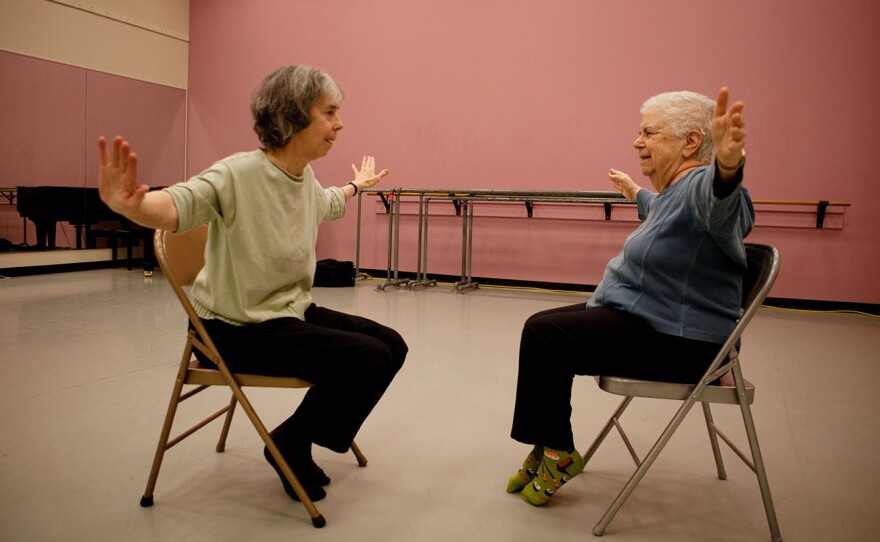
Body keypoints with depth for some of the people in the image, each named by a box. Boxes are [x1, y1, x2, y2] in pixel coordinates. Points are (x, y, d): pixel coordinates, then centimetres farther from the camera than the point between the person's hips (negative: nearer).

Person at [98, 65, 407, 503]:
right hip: (238, 329, -9)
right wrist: (128, 204, -61)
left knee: (391, 346, 5)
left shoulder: (306, 179, 3)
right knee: (369, 360, -20)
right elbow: (176, 205, -39)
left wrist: (356, 186, 45)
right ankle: (290, 444, 6)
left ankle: (304, 436, 21)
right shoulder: (239, 175, -22)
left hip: (292, 311, 9)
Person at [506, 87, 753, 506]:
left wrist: (727, 164, -69)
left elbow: (715, 203, -47)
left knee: (543, 336, -17)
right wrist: (634, 192, 54)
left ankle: (557, 454, 2)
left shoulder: (698, 185, -21)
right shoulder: (671, 190, 11)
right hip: (643, 314, 11)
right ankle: (546, 451, 14)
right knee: (539, 327, 9)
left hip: (676, 342, -11)